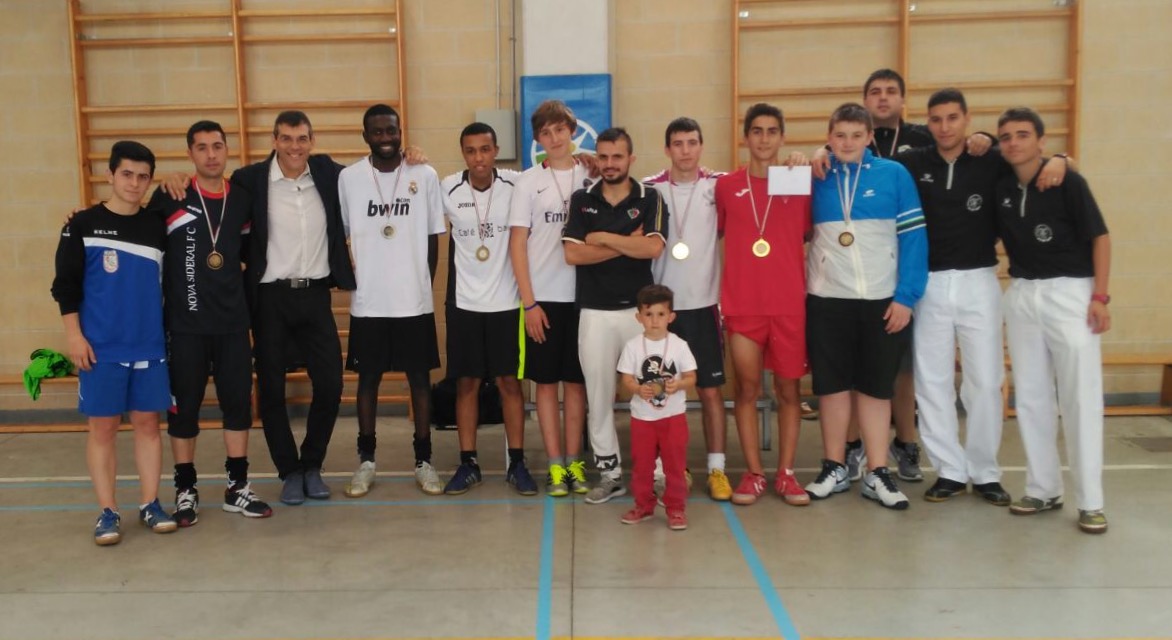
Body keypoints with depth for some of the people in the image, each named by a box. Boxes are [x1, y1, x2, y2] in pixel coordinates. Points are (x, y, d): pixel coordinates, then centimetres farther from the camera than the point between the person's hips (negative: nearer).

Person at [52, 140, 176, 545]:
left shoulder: (157, 228, 8)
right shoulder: (83, 225, 0)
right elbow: (65, 284, -1)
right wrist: (74, 334, -7)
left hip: (150, 347, 3)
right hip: (100, 348, -2)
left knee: (148, 424, 7)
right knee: (102, 427, 3)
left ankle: (150, 505, 17)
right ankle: (107, 512, 12)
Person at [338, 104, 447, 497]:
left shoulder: (425, 176, -2)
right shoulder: (348, 178, -2)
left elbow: (433, 238, 4)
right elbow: (339, 234, 6)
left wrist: (423, 285, 4)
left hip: (416, 300, 0)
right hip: (367, 301, 0)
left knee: (420, 378, 7)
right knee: (368, 379, 9)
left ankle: (423, 460, 18)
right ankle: (366, 460, 22)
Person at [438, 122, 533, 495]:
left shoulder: (515, 184, -7)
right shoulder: (448, 189, -4)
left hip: (506, 301, -1)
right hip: (463, 302, 1)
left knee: (509, 382, 5)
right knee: (466, 384, 7)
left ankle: (517, 463, 14)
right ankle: (468, 464, 17)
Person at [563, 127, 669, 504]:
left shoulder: (650, 199, 2)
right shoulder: (581, 200, 6)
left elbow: (653, 248, -15)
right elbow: (572, 254, -7)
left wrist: (603, 238, -9)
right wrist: (627, 244, -9)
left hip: (639, 309, -1)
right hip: (595, 312, 2)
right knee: (599, 394, 6)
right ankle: (609, 473, 18)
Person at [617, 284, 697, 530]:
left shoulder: (679, 345, -4)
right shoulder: (633, 346, -3)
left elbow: (691, 378, -1)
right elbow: (626, 380, -4)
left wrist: (677, 384, -22)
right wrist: (639, 389, -24)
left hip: (674, 415, -1)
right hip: (642, 416, 1)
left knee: (675, 464, 3)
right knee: (641, 464, 10)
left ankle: (676, 507, 16)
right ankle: (643, 505, 26)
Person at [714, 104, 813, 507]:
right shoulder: (727, 187, 4)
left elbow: (810, 235, 12)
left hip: (790, 304, 1)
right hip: (742, 304, 0)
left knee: (789, 389, 6)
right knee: (747, 389, 4)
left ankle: (785, 473, 16)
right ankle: (753, 473, 15)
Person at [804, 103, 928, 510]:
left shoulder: (894, 174, -2)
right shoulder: (815, 178, 3)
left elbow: (913, 236, -3)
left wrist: (906, 296, -7)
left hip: (882, 300, -1)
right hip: (827, 300, 1)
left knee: (876, 386, 8)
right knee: (832, 385, 9)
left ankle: (877, 474, 17)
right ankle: (834, 469, 22)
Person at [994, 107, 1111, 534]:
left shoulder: (1067, 181, -9)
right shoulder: (1001, 189, 3)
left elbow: (1099, 237, -8)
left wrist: (1099, 296, -13)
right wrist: (1020, 280, 5)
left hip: (1070, 292, -5)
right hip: (1021, 295, 5)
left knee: (1080, 397, -1)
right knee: (1030, 397, 9)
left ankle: (1090, 502, 6)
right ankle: (1043, 489, 20)